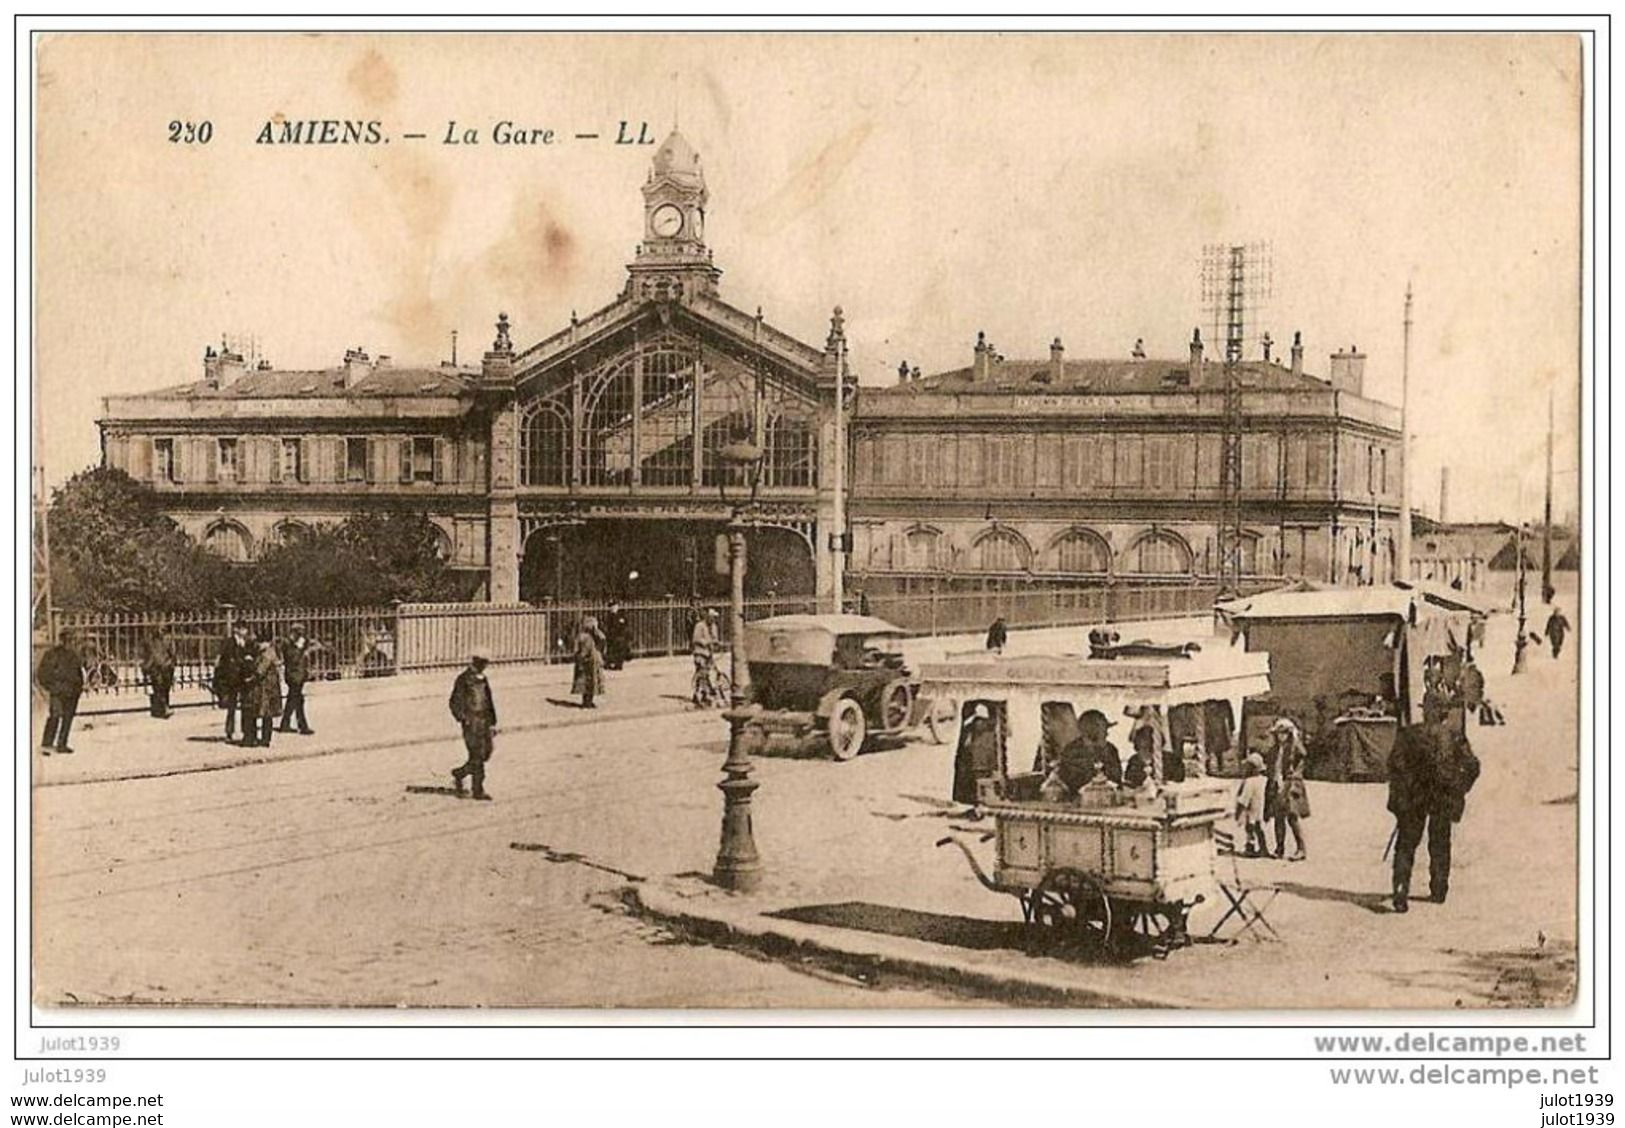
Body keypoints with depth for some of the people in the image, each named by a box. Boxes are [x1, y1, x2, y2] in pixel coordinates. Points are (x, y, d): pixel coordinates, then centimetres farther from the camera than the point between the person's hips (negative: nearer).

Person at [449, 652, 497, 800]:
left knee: (486, 753, 5)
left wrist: (493, 723, 18)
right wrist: (462, 717, -21)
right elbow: (455, 702, -8)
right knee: (477, 756, -8)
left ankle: (459, 773, 24)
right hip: (471, 722, -7)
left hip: (484, 721, 7)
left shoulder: (483, 680, 16)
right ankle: (478, 791, 1)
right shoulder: (463, 680, -6)